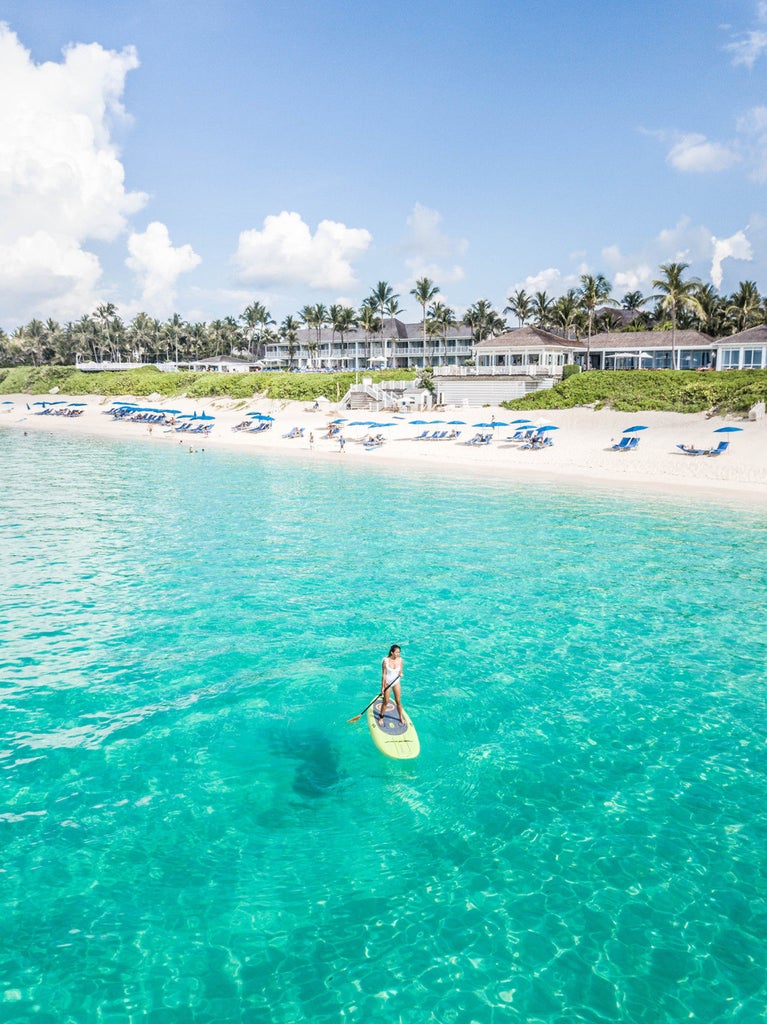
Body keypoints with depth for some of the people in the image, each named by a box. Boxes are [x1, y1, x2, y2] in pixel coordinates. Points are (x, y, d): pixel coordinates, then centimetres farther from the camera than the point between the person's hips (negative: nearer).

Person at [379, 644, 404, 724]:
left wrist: (400, 673, -23)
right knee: (386, 701, 5)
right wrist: (382, 687, -11)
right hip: (387, 682, -2)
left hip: (396, 682, 2)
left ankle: (401, 717, 25)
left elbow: (400, 671, 1)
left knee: (398, 701, 8)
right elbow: (384, 674, -13)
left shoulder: (400, 660, -10)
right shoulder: (385, 661, -19)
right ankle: (381, 717, 24)